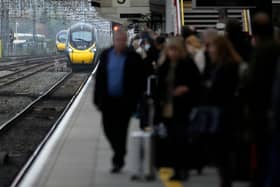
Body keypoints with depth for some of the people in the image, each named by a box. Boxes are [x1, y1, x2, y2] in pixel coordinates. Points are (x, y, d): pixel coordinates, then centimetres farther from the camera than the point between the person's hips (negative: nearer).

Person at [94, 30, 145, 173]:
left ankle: (118, 161, 7)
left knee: (120, 132, -1)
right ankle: (119, 153, 32)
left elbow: (140, 81, -5)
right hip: (108, 100, 4)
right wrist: (98, 99, 3)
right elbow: (99, 78, 7)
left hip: (124, 101, -4)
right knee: (108, 129, 9)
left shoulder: (133, 58, -6)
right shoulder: (105, 55, 5)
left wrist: (135, 100, -10)